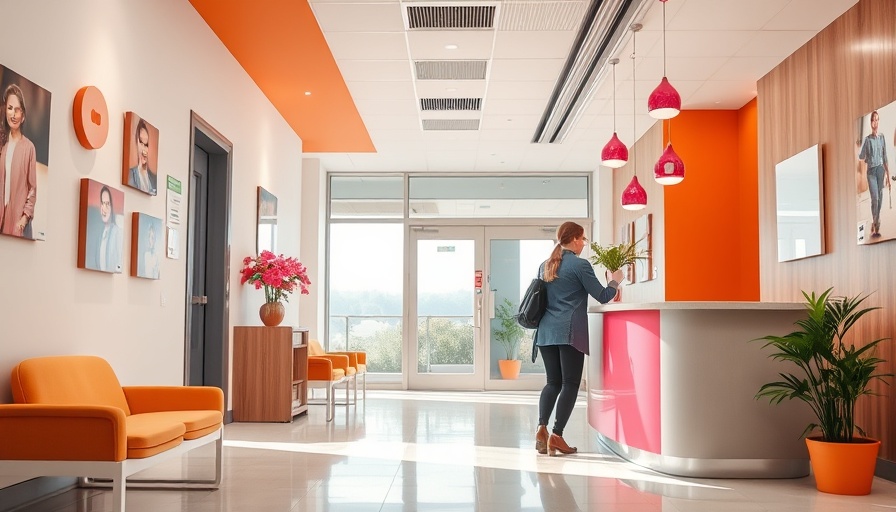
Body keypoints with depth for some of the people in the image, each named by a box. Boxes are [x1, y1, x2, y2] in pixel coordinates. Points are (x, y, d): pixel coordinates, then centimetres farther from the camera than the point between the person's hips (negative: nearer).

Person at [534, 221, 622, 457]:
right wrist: (615, 281, 16)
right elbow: (603, 296, -2)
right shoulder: (580, 265, -6)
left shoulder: (545, 266, 14)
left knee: (553, 382, 12)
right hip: (570, 332, -6)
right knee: (570, 384, 0)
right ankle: (556, 436, -4)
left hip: (546, 331, 7)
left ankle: (541, 429, -3)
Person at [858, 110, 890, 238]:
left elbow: (885, 158, 8)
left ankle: (875, 226, 12)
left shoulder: (882, 137, 6)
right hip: (871, 171, -3)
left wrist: (888, 175, 7)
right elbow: (861, 156, 6)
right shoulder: (867, 139, -1)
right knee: (875, 198, -12)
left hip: (880, 170, 3)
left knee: (880, 198, 4)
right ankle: (875, 226, -4)